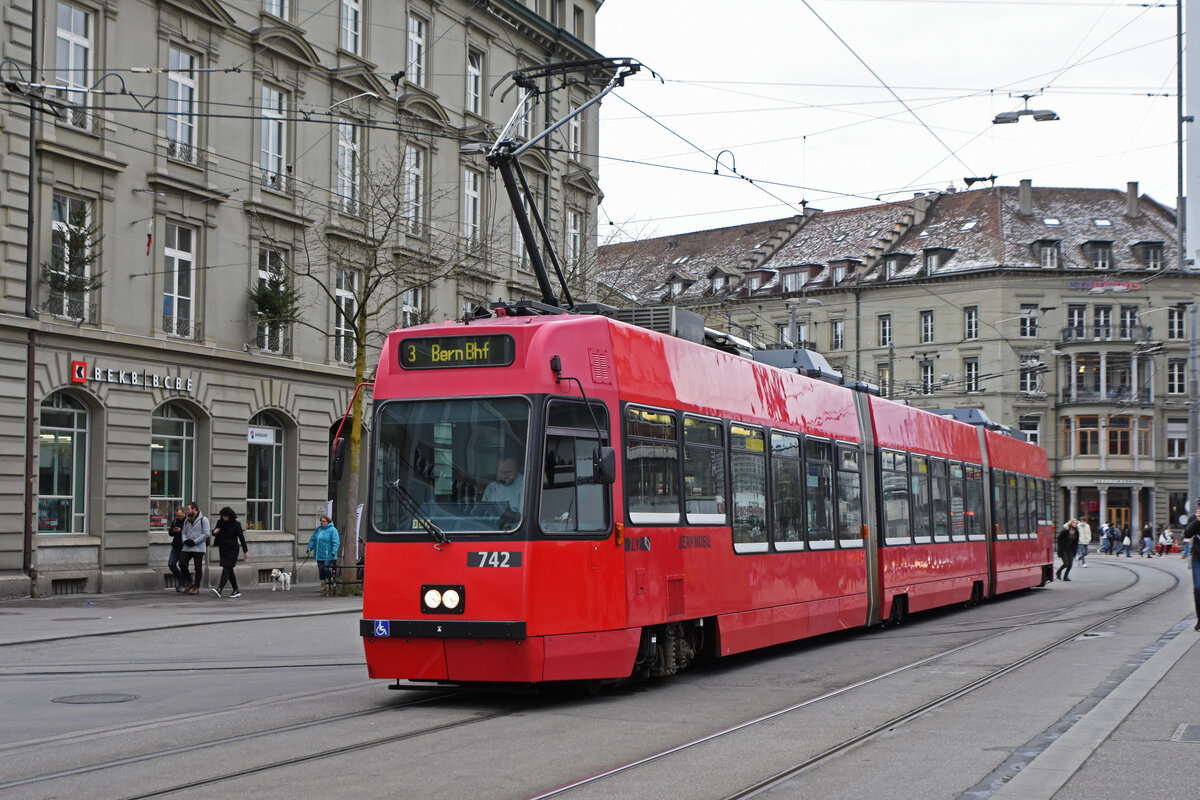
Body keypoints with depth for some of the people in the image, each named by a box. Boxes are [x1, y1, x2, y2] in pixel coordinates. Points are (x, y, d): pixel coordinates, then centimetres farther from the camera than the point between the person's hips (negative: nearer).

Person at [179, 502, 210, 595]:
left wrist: (194, 542, -16)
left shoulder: (203, 519, -5)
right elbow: (184, 532, 18)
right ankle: (191, 583, 16)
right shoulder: (187, 520, 15)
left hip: (198, 548, -6)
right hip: (187, 548, 6)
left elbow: (206, 534, -11)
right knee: (183, 565, -3)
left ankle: (196, 588, 5)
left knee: (198, 568, -2)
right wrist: (185, 540, -4)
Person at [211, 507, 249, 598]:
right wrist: (214, 532, -14)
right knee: (229, 570, 9)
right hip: (222, 549, 6)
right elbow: (215, 531, 12)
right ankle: (236, 591, 17)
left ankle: (219, 589, -28)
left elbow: (241, 537, -6)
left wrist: (245, 550, -4)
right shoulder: (220, 523, 5)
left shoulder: (236, 524, -9)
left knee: (226, 569, -16)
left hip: (232, 550, -6)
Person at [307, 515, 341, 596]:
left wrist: (333, 552, -23)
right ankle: (323, 589, 15)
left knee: (326, 569, -16)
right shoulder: (318, 529, 13)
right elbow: (312, 539, 20)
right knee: (321, 571, 8)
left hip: (328, 556, -6)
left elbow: (336, 543, -12)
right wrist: (309, 548, 6)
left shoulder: (332, 530, -6)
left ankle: (332, 583, 6)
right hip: (319, 556, 6)